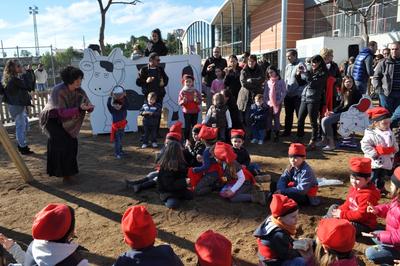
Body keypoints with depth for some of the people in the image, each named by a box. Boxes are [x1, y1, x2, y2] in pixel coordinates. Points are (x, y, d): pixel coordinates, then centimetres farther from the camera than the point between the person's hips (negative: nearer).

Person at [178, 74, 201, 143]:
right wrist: (183, 101, -26)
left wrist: (197, 100, -20)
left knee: (194, 125, 5)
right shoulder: (182, 92, -2)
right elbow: (179, 102, -4)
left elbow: (200, 101, 2)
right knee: (187, 126, -1)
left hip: (195, 111, 2)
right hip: (186, 111, -2)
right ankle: (187, 140, 7)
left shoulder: (196, 91, 1)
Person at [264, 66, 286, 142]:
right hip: (269, 103, 3)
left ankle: (276, 135, 8)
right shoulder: (267, 82, 8)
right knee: (268, 118, 6)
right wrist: (266, 101, -3)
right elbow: (265, 93, 10)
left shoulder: (281, 81, -2)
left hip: (277, 103, -3)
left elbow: (284, 92, -4)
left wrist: (280, 101, -13)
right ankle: (268, 134, 16)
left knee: (276, 118, 1)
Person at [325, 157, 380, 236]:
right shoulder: (354, 188, 1)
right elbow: (348, 203, 10)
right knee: (333, 208, 14)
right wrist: (340, 211, -8)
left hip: (364, 224, -10)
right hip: (353, 217, 10)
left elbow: (361, 215, -29)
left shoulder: (367, 195, -29)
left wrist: (342, 214, -24)